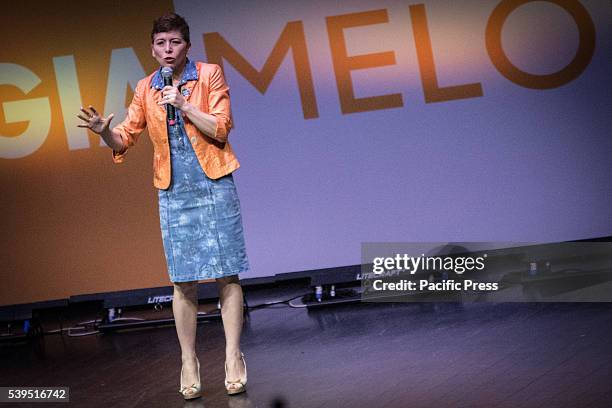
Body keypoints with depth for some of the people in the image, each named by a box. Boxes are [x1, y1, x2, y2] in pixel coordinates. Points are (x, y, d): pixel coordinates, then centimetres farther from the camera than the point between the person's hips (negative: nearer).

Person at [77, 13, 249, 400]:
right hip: (174, 193, 2)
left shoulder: (209, 74, -1)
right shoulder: (146, 88, 7)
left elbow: (221, 129, -7)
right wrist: (105, 130, -15)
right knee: (184, 281, 3)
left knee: (227, 275, -2)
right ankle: (189, 364, 11)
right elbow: (126, 139, 6)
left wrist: (184, 105, -16)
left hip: (214, 186, -2)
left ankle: (234, 359, 4)